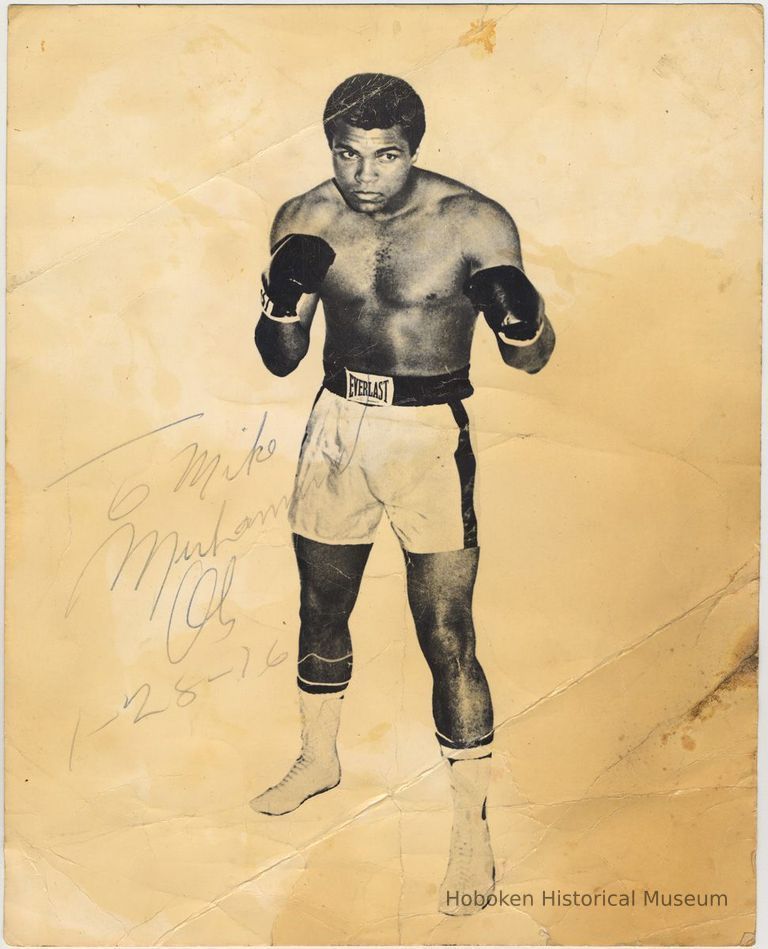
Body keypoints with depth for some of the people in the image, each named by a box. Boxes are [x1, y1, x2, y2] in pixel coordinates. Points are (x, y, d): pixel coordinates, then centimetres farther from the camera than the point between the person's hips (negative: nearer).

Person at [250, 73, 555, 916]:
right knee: (321, 610, 17)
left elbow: (531, 359, -7)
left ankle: (471, 827, 16)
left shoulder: (474, 223, -12)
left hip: (429, 436, -4)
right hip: (337, 426, 4)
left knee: (446, 636, -4)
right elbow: (281, 360, 2)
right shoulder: (305, 220, -2)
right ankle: (318, 759, 43)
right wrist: (282, 298, -18)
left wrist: (519, 313, -29)